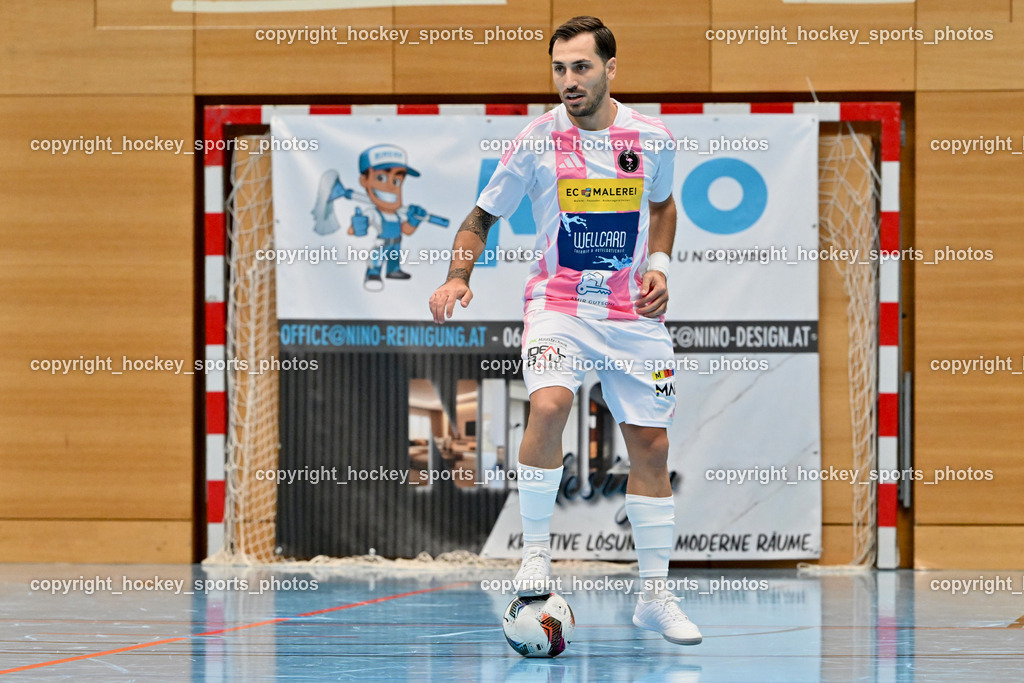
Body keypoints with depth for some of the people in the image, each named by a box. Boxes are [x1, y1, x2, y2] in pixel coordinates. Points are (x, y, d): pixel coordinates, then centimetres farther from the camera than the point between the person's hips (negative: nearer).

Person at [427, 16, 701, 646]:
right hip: (559, 304, -3)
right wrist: (457, 278, -12)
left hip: (634, 312, 3)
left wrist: (659, 264, 3)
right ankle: (536, 551, -13)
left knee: (651, 446, 5)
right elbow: (482, 216, 4)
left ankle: (656, 596, 18)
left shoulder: (652, 138, -1)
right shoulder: (538, 141, -7)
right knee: (549, 405, -30)